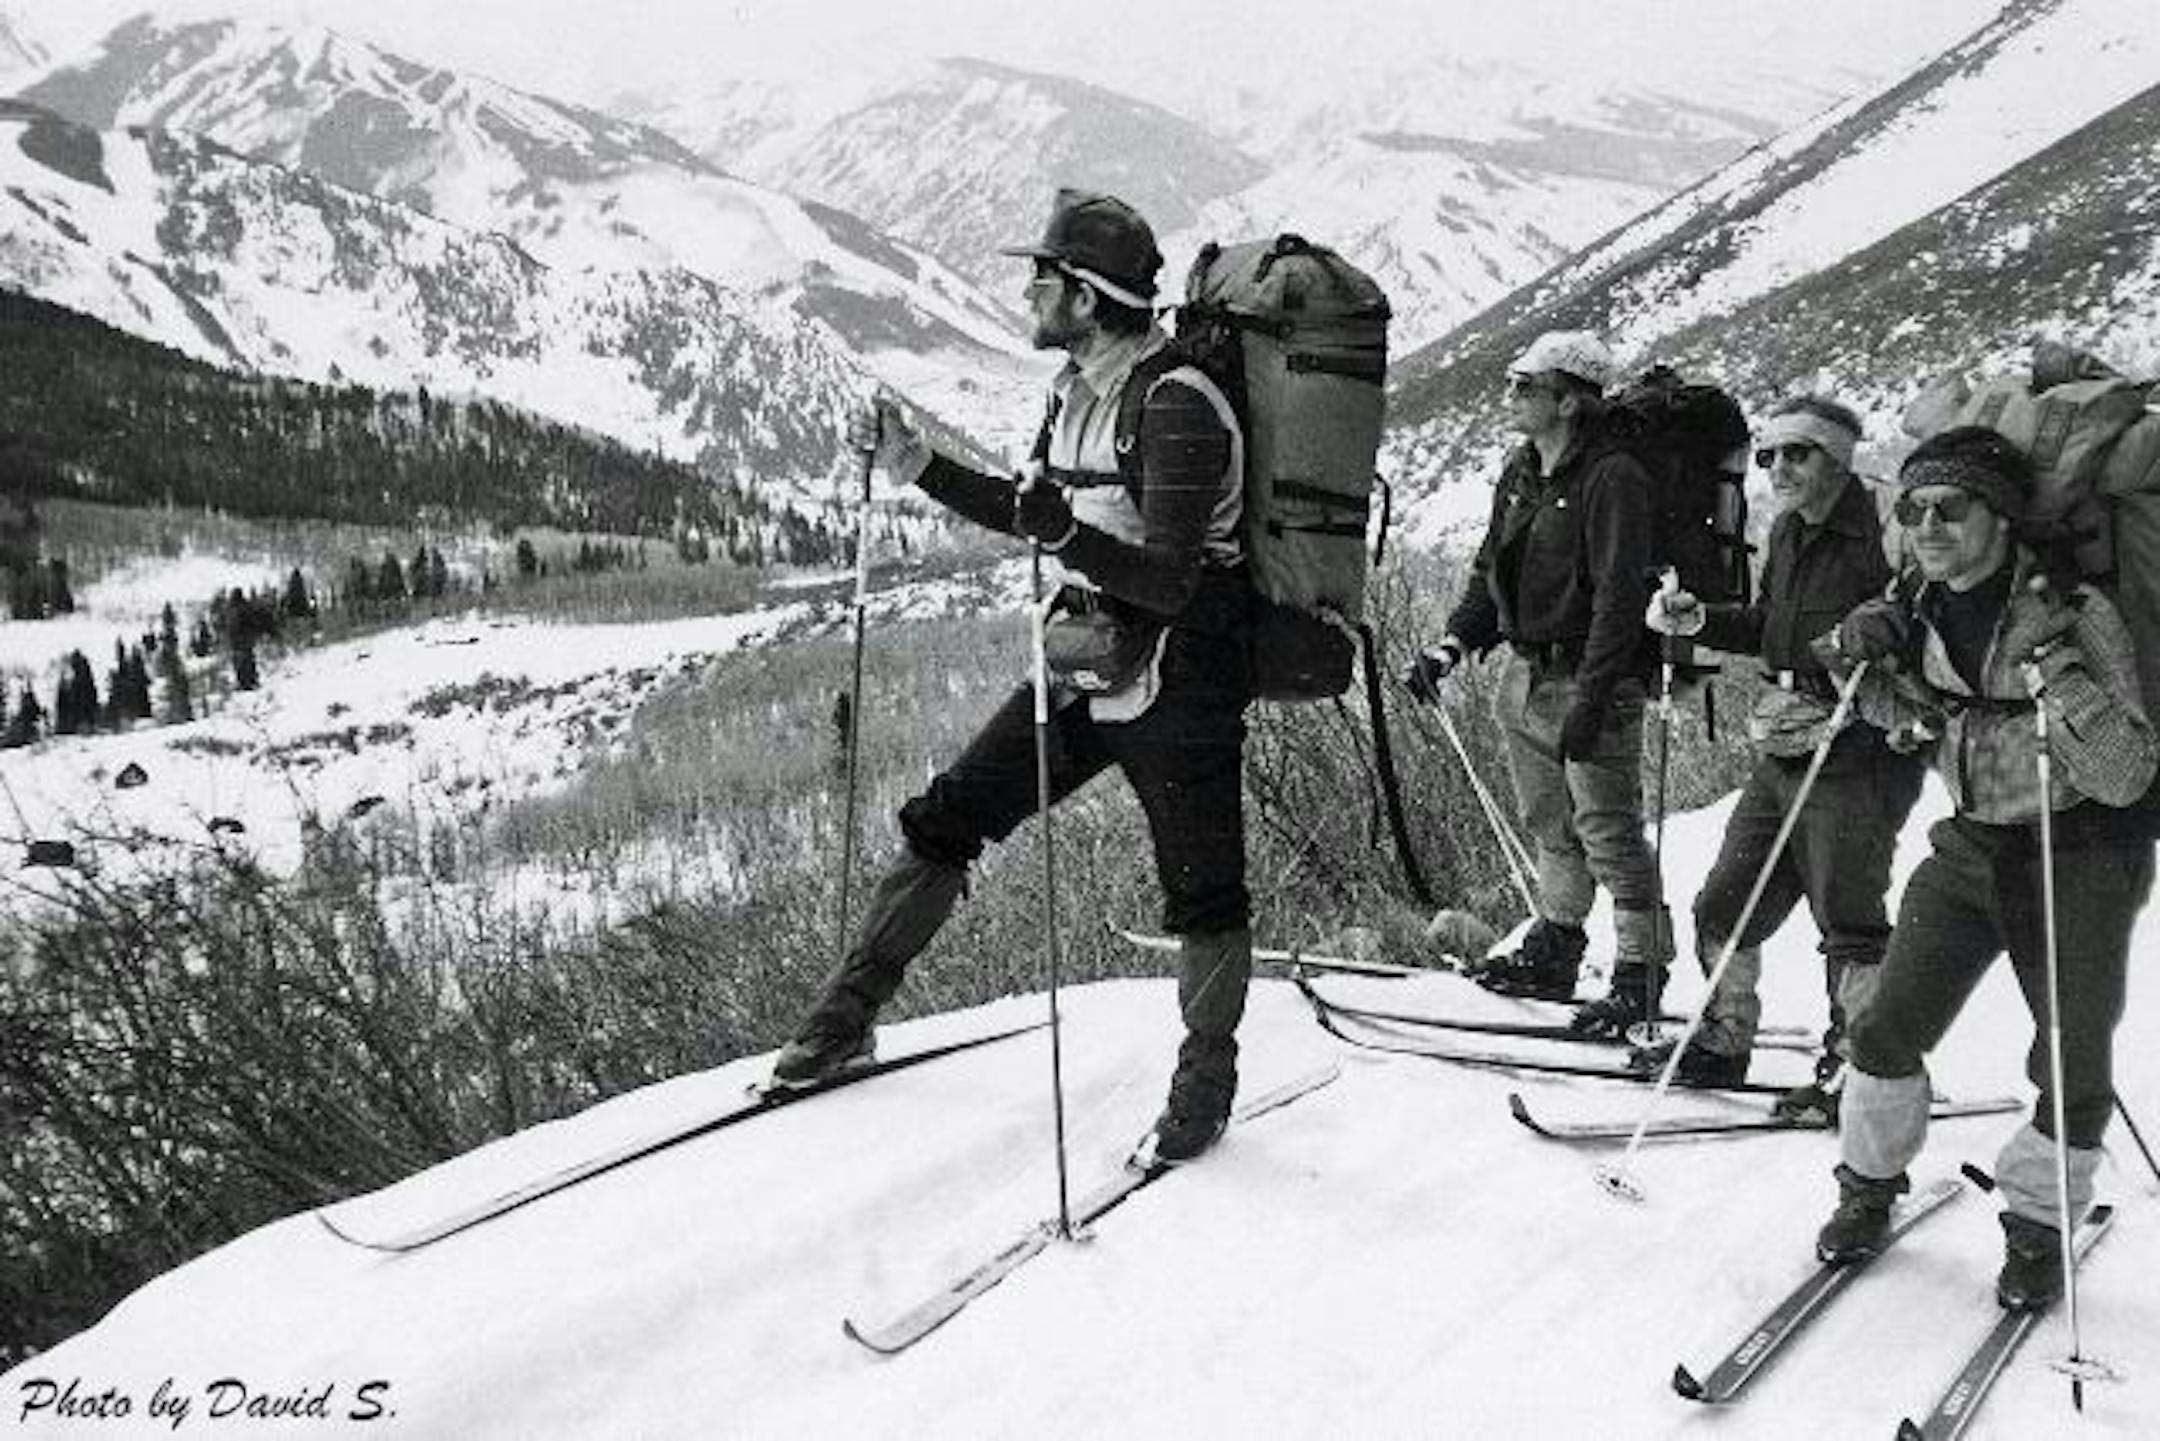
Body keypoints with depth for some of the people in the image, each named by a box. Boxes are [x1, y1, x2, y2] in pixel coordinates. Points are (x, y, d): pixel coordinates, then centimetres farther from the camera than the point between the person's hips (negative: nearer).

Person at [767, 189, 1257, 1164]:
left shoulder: (1176, 406, -21)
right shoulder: (1077, 388, 6)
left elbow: (1168, 583, -26)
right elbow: (1030, 513, 20)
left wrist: (1066, 536, -42)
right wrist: (918, 469, 13)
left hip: (1179, 686, -8)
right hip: (1092, 666, 8)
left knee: (1201, 894, 4)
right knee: (943, 822, 8)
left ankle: (1207, 1078, 27)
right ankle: (847, 1015, 21)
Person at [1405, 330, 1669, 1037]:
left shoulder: (1612, 479, -15)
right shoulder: (1520, 471, 10)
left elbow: (1619, 599, -20)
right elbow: (1490, 569, 18)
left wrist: (1590, 700, -23)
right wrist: (1454, 643, 5)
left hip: (1592, 683, -8)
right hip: (1526, 677, 8)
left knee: (1608, 833, -2)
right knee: (1550, 825, 17)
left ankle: (1641, 971, 11)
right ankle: (1553, 952, 29)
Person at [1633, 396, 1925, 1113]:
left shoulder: (1880, 534, -15)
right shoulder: (1788, 533, 12)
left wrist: (1835, 706, -27)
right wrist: (1697, 619, 7)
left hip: (1858, 762, -8)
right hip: (1781, 758, 9)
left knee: (1848, 924, 2)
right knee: (1724, 908, 12)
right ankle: (1722, 1041, 28)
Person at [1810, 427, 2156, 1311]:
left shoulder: (2076, 615, -16)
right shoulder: (1920, 615, 0)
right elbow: (1895, 720, 16)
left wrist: (2059, 677, -34)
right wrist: (1866, 652, -4)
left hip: (2079, 856, -4)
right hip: (1970, 848, 4)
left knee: (2074, 1066, 1)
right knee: (1885, 1029, 0)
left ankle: (2038, 1225, 23)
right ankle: (1870, 1187, 21)